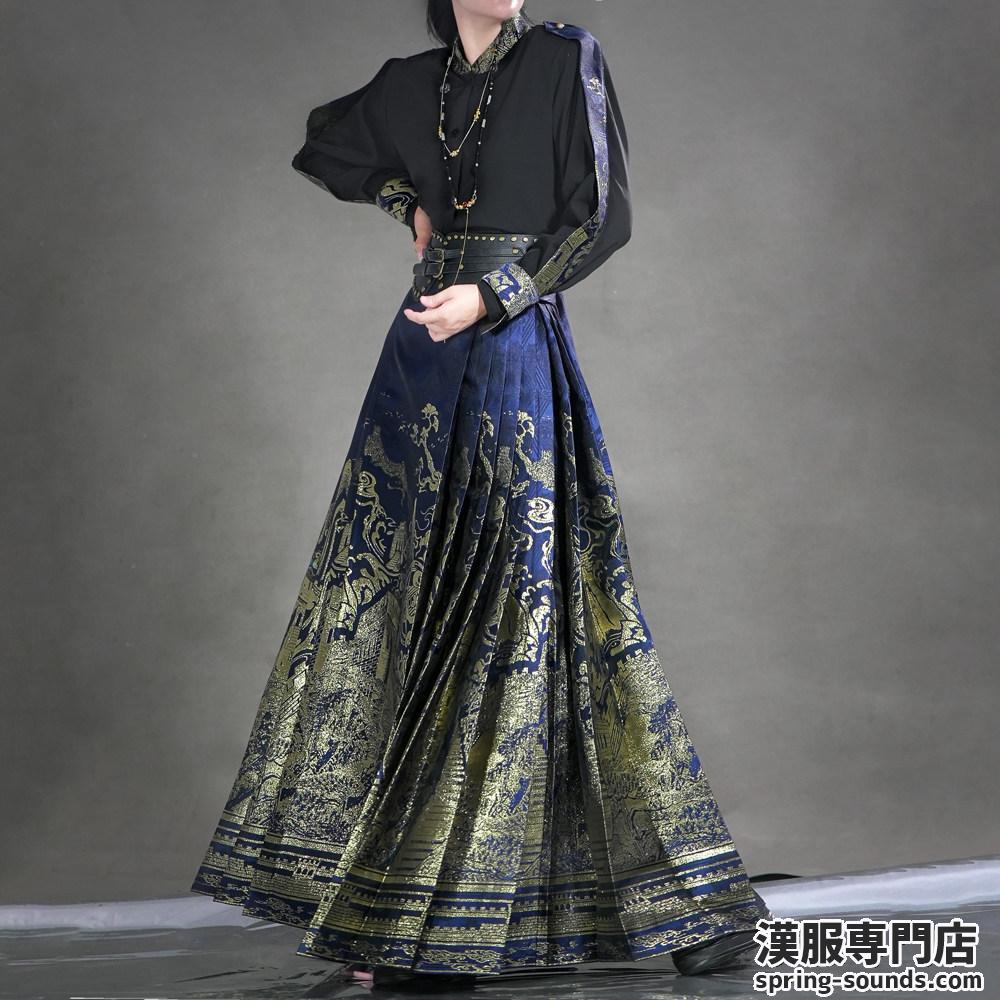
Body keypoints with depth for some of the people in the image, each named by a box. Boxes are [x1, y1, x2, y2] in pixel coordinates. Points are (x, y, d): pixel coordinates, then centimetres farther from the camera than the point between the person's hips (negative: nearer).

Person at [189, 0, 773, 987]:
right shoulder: (412, 84, 11)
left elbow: (603, 217, -4)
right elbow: (320, 147, 29)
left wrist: (493, 294, -14)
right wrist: (411, 201, 14)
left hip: (519, 352, -4)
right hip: (426, 360, 4)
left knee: (533, 596, -7)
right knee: (399, 590, 3)